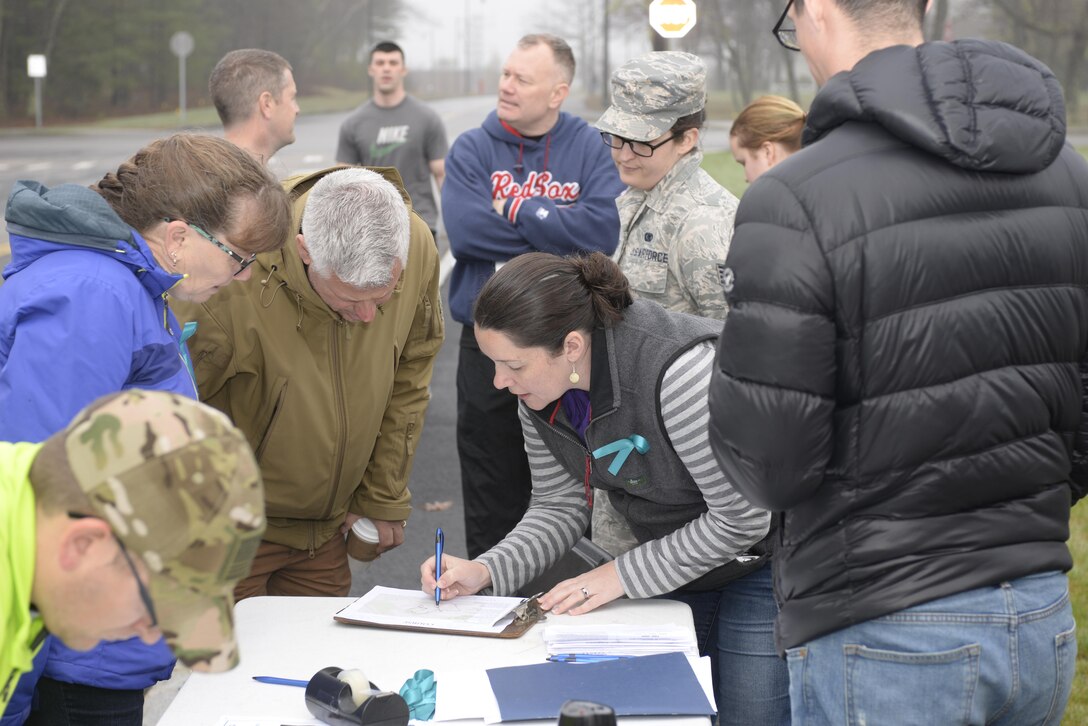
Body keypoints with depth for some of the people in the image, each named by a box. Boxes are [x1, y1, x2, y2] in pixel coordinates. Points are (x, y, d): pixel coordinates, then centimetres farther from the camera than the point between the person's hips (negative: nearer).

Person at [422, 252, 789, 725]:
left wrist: (623, 575, -23)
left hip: (759, 558, -7)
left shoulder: (680, 371, -35)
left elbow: (741, 518, -28)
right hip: (677, 569, 7)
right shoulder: (541, 390, -11)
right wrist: (484, 572, -16)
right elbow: (559, 508, 0)